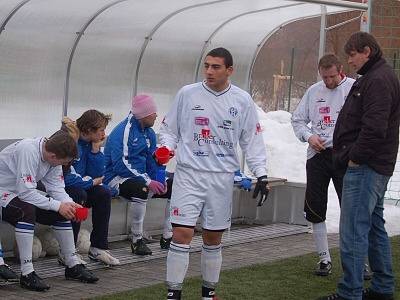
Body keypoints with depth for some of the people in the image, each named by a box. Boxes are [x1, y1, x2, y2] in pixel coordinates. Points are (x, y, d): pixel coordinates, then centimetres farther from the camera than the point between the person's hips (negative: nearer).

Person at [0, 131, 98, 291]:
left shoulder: (52, 156, -6)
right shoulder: (28, 151, -31)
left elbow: (56, 188, -2)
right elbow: (26, 192, -32)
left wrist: (71, 204, -21)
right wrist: (58, 205, -28)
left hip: (23, 193, 9)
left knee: (62, 213, -1)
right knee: (27, 210, -35)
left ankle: (73, 266, 9)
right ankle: (27, 274, -33)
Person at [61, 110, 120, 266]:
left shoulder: (88, 143, 1)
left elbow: (97, 175, -1)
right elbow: (67, 178, -28)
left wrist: (96, 150, -11)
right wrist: (92, 182, -13)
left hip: (80, 188, 8)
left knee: (103, 193, -12)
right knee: (79, 194, -33)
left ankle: (98, 247, -7)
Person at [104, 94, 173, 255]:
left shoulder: (149, 133, 11)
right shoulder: (123, 131, -16)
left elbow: (152, 162, 12)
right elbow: (121, 165, -25)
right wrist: (148, 181, -30)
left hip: (142, 177, 9)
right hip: (118, 178, -9)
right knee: (141, 188, -39)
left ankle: (167, 237, 5)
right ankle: (137, 240, -27)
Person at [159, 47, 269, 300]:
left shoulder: (242, 100, 4)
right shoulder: (187, 94, 1)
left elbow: (252, 140, 7)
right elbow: (170, 129, 9)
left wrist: (261, 174, 0)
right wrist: (166, 148, -11)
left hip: (222, 177, 1)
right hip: (189, 174, -1)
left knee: (214, 239, 9)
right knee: (182, 234, -9)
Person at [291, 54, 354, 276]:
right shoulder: (314, 91, 11)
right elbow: (298, 119, 18)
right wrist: (309, 136, -1)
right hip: (317, 155, 5)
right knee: (315, 208, 5)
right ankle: (325, 259, 18)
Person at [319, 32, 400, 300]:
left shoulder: (378, 80, -16)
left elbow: (375, 128, -25)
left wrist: (356, 157, -17)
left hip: (364, 167, -11)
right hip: (376, 167, 11)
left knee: (353, 231, -9)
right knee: (375, 226, 17)